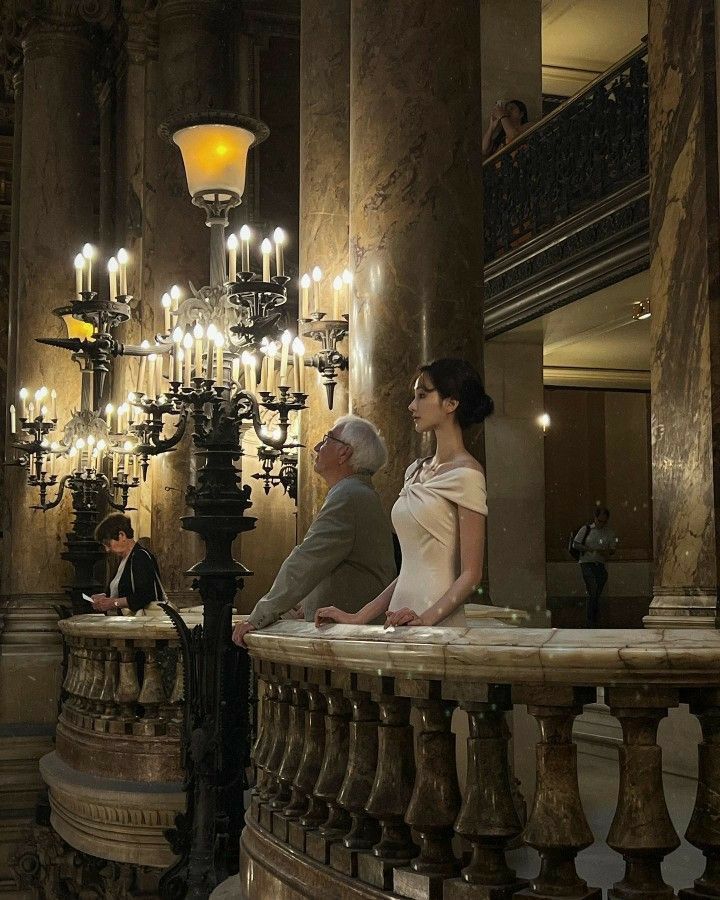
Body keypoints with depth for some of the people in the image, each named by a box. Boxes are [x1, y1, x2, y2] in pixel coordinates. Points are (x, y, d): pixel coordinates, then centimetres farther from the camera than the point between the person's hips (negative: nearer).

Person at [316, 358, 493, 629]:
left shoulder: (466, 474, -9)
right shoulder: (416, 471, 13)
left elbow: (471, 574, -12)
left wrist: (425, 619, -24)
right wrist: (358, 617, 8)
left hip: (439, 625, -6)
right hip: (403, 620, 6)